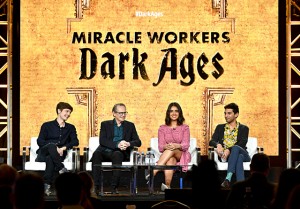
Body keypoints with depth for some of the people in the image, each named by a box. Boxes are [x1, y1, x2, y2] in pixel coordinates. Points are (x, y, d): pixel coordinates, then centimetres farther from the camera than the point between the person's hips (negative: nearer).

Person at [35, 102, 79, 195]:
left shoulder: (70, 128, 22)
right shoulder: (47, 125, 15)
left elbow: (75, 142, 6)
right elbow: (40, 141, 2)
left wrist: (63, 148, -14)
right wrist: (55, 148, -16)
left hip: (58, 155, 1)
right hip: (43, 154, -1)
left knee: (50, 159, -38)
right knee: (52, 145, -37)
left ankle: (47, 184, -44)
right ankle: (61, 169, -41)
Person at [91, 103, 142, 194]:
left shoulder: (130, 125, 19)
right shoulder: (105, 124, 15)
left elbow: (138, 142, 10)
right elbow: (102, 141, -1)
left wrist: (128, 144, -14)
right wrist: (117, 144, -17)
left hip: (120, 152, 0)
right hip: (105, 151, 0)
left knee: (117, 154, -36)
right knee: (96, 154, -34)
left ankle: (114, 187, -39)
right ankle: (95, 186, -38)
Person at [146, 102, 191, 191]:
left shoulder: (185, 128, 12)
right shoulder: (162, 128, 14)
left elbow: (186, 145, -3)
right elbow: (160, 147, 3)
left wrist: (177, 146, -28)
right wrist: (166, 146, -24)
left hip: (181, 155, -1)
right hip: (166, 155, 1)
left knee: (172, 150, -38)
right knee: (170, 161, -40)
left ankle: (154, 171, -55)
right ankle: (167, 186, -57)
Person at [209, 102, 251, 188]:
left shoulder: (243, 128, 14)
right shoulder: (220, 127, 21)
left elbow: (242, 144, -5)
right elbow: (211, 141, 7)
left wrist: (229, 150, -25)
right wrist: (218, 145, -20)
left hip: (240, 152, 0)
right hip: (224, 155, 0)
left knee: (235, 148, -39)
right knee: (239, 157, -38)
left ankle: (228, 179, -55)